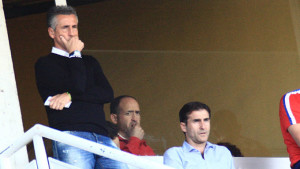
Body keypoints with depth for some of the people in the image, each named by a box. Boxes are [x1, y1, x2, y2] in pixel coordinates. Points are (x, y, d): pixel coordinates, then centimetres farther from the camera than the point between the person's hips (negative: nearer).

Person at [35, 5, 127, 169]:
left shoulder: (90, 62, 29)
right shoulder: (45, 64, 12)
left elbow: (108, 94, 13)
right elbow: (77, 86, -4)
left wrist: (71, 96, 1)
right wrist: (75, 53, 10)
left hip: (102, 137, 5)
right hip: (69, 137, -5)